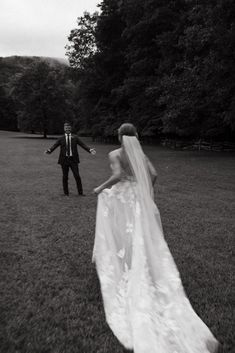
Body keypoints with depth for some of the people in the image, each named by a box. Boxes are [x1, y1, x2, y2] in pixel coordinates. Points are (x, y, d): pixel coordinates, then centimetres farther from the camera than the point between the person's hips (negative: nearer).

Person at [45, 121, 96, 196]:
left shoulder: (75, 137, 6)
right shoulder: (61, 139, 6)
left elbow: (83, 145, -3)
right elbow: (54, 146, -4)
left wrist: (90, 150, -20)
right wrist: (49, 150, -25)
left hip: (73, 159, 0)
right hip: (64, 159, 1)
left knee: (77, 176, -1)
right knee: (65, 177, 6)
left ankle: (80, 192, 9)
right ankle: (66, 193, 18)